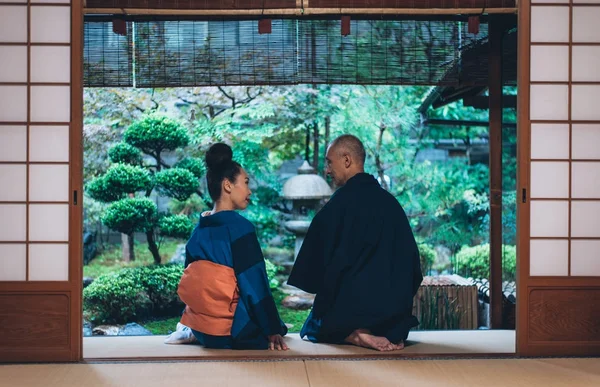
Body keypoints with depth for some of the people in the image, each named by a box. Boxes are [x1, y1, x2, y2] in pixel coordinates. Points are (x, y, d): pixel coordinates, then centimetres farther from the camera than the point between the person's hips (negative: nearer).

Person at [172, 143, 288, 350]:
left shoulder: (198, 231, 6)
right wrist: (273, 331, -11)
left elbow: (191, 283, 13)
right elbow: (256, 285, -16)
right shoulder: (239, 227, -15)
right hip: (236, 331, -7)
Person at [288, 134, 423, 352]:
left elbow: (321, 254, -9)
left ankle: (353, 335, -9)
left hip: (354, 301, -5)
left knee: (313, 329, 22)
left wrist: (324, 303, 6)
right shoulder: (390, 201, 5)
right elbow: (411, 255, 10)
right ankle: (390, 334, 0)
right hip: (395, 306, 5)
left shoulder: (343, 199, -12)